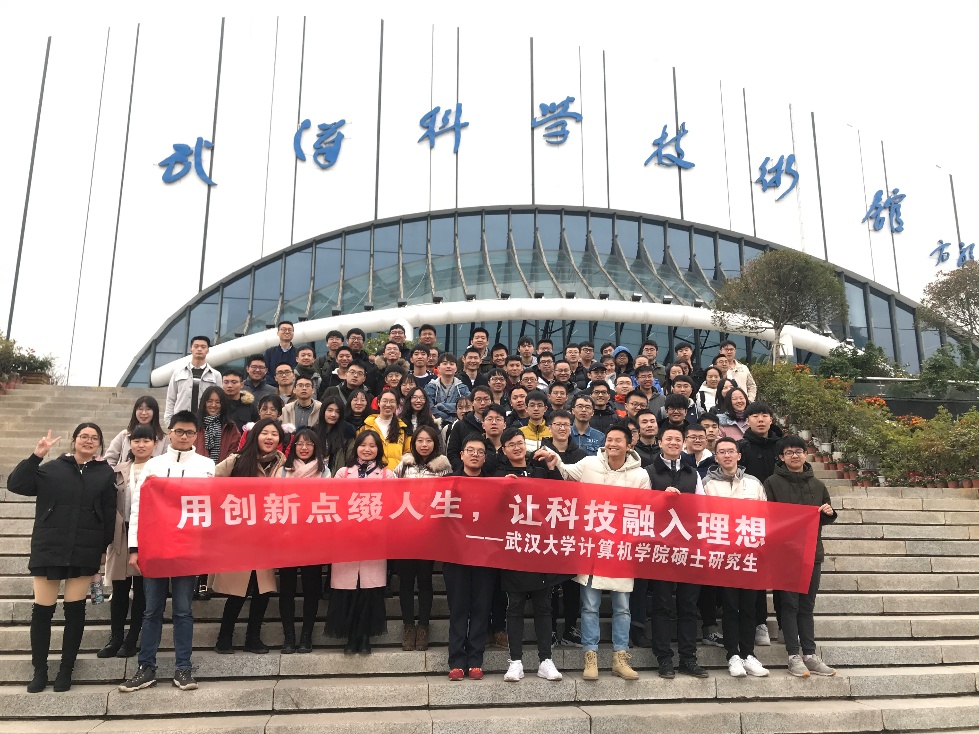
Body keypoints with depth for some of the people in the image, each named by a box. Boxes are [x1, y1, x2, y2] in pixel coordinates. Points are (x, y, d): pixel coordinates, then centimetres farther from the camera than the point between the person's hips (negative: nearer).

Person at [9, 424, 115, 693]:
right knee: (42, 609, 3)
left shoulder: (106, 473, 3)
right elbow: (15, 484, -7)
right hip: (48, 549, 0)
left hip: (84, 552, 0)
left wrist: (104, 547, 1)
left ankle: (66, 669, 19)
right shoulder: (52, 468, 3)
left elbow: (109, 514, 3)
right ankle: (39, 669, 19)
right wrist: (36, 456, -15)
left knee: (75, 609, 6)